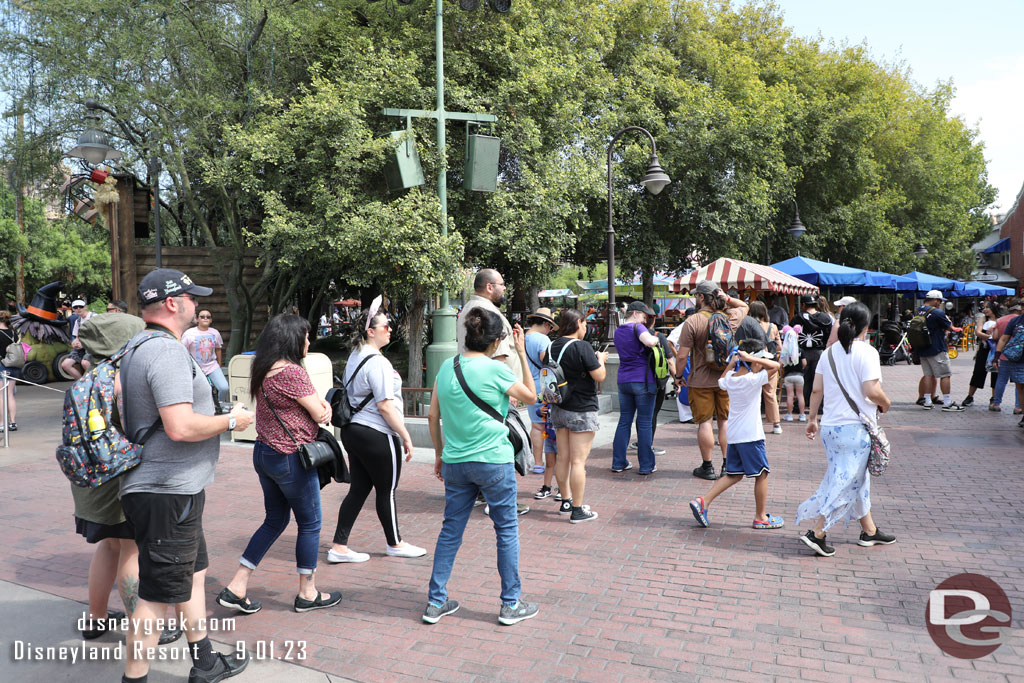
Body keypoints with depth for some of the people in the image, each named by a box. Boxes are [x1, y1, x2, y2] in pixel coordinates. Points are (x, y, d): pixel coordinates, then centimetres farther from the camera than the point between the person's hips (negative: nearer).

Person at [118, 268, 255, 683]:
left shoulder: (135, 348, 12)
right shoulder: (169, 352, -21)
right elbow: (180, 427, -29)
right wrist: (231, 421, -15)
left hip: (171, 490, 11)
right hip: (168, 493, -11)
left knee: (193, 573, 21)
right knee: (158, 596, 1)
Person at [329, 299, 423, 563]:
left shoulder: (355, 355, 11)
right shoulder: (377, 362, -19)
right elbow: (385, 406, -20)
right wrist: (406, 437, -14)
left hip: (353, 430, 9)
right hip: (377, 435, -9)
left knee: (359, 489, 13)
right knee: (386, 491, 8)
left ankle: (339, 547, 15)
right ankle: (394, 544, 25)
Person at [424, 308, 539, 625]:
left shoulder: (447, 367, 2)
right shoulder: (495, 369, -13)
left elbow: (433, 416, 7)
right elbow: (531, 397, 2)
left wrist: (440, 453, 18)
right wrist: (522, 353, 4)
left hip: (455, 463, 5)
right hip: (494, 461, -5)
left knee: (450, 530, 14)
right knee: (507, 530, 10)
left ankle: (435, 602, 21)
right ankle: (511, 604, 19)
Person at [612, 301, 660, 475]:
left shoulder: (618, 331, 13)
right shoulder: (637, 327, -11)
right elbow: (649, 342, -30)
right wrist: (656, 338, -9)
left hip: (623, 381, 7)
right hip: (643, 380, -6)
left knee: (624, 421, 11)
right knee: (645, 423, 0)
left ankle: (618, 462, 13)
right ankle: (646, 466, 5)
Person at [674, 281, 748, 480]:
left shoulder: (692, 321, -14)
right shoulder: (731, 317, -1)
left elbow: (682, 355, -14)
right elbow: (744, 306, 24)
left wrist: (678, 376, 1)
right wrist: (727, 299, 6)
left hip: (701, 380, -4)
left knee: (704, 422, 5)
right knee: (725, 420, 13)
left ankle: (707, 467, 11)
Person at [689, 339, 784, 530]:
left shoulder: (730, 378, 5)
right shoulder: (753, 380, -15)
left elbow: (721, 381, 28)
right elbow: (776, 365, -16)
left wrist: (731, 363, 21)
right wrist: (751, 358, -17)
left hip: (733, 435, 7)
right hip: (751, 435, -7)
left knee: (734, 474, 14)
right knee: (761, 474, 8)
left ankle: (703, 501, 1)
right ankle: (761, 517, 17)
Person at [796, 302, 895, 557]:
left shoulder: (830, 351, 7)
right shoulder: (866, 352, -12)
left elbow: (816, 389, 7)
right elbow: (872, 391, -19)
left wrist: (812, 418, 14)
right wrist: (884, 403, 2)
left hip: (830, 426, 7)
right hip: (855, 427, -7)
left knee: (858, 477, 19)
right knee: (847, 481, -2)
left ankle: (869, 530, 31)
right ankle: (817, 533, -6)